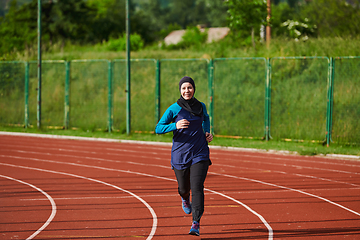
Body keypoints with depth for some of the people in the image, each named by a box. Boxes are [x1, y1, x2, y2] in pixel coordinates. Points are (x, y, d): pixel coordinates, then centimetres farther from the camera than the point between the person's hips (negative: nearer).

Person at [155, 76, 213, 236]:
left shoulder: (201, 106, 5)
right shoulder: (174, 109, -5)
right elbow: (158, 129, -8)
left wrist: (208, 133, 12)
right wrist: (175, 125, -24)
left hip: (200, 154, 0)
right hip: (180, 155, 0)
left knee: (197, 187, -14)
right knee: (184, 188, 14)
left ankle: (196, 224, -16)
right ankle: (185, 198, 52)